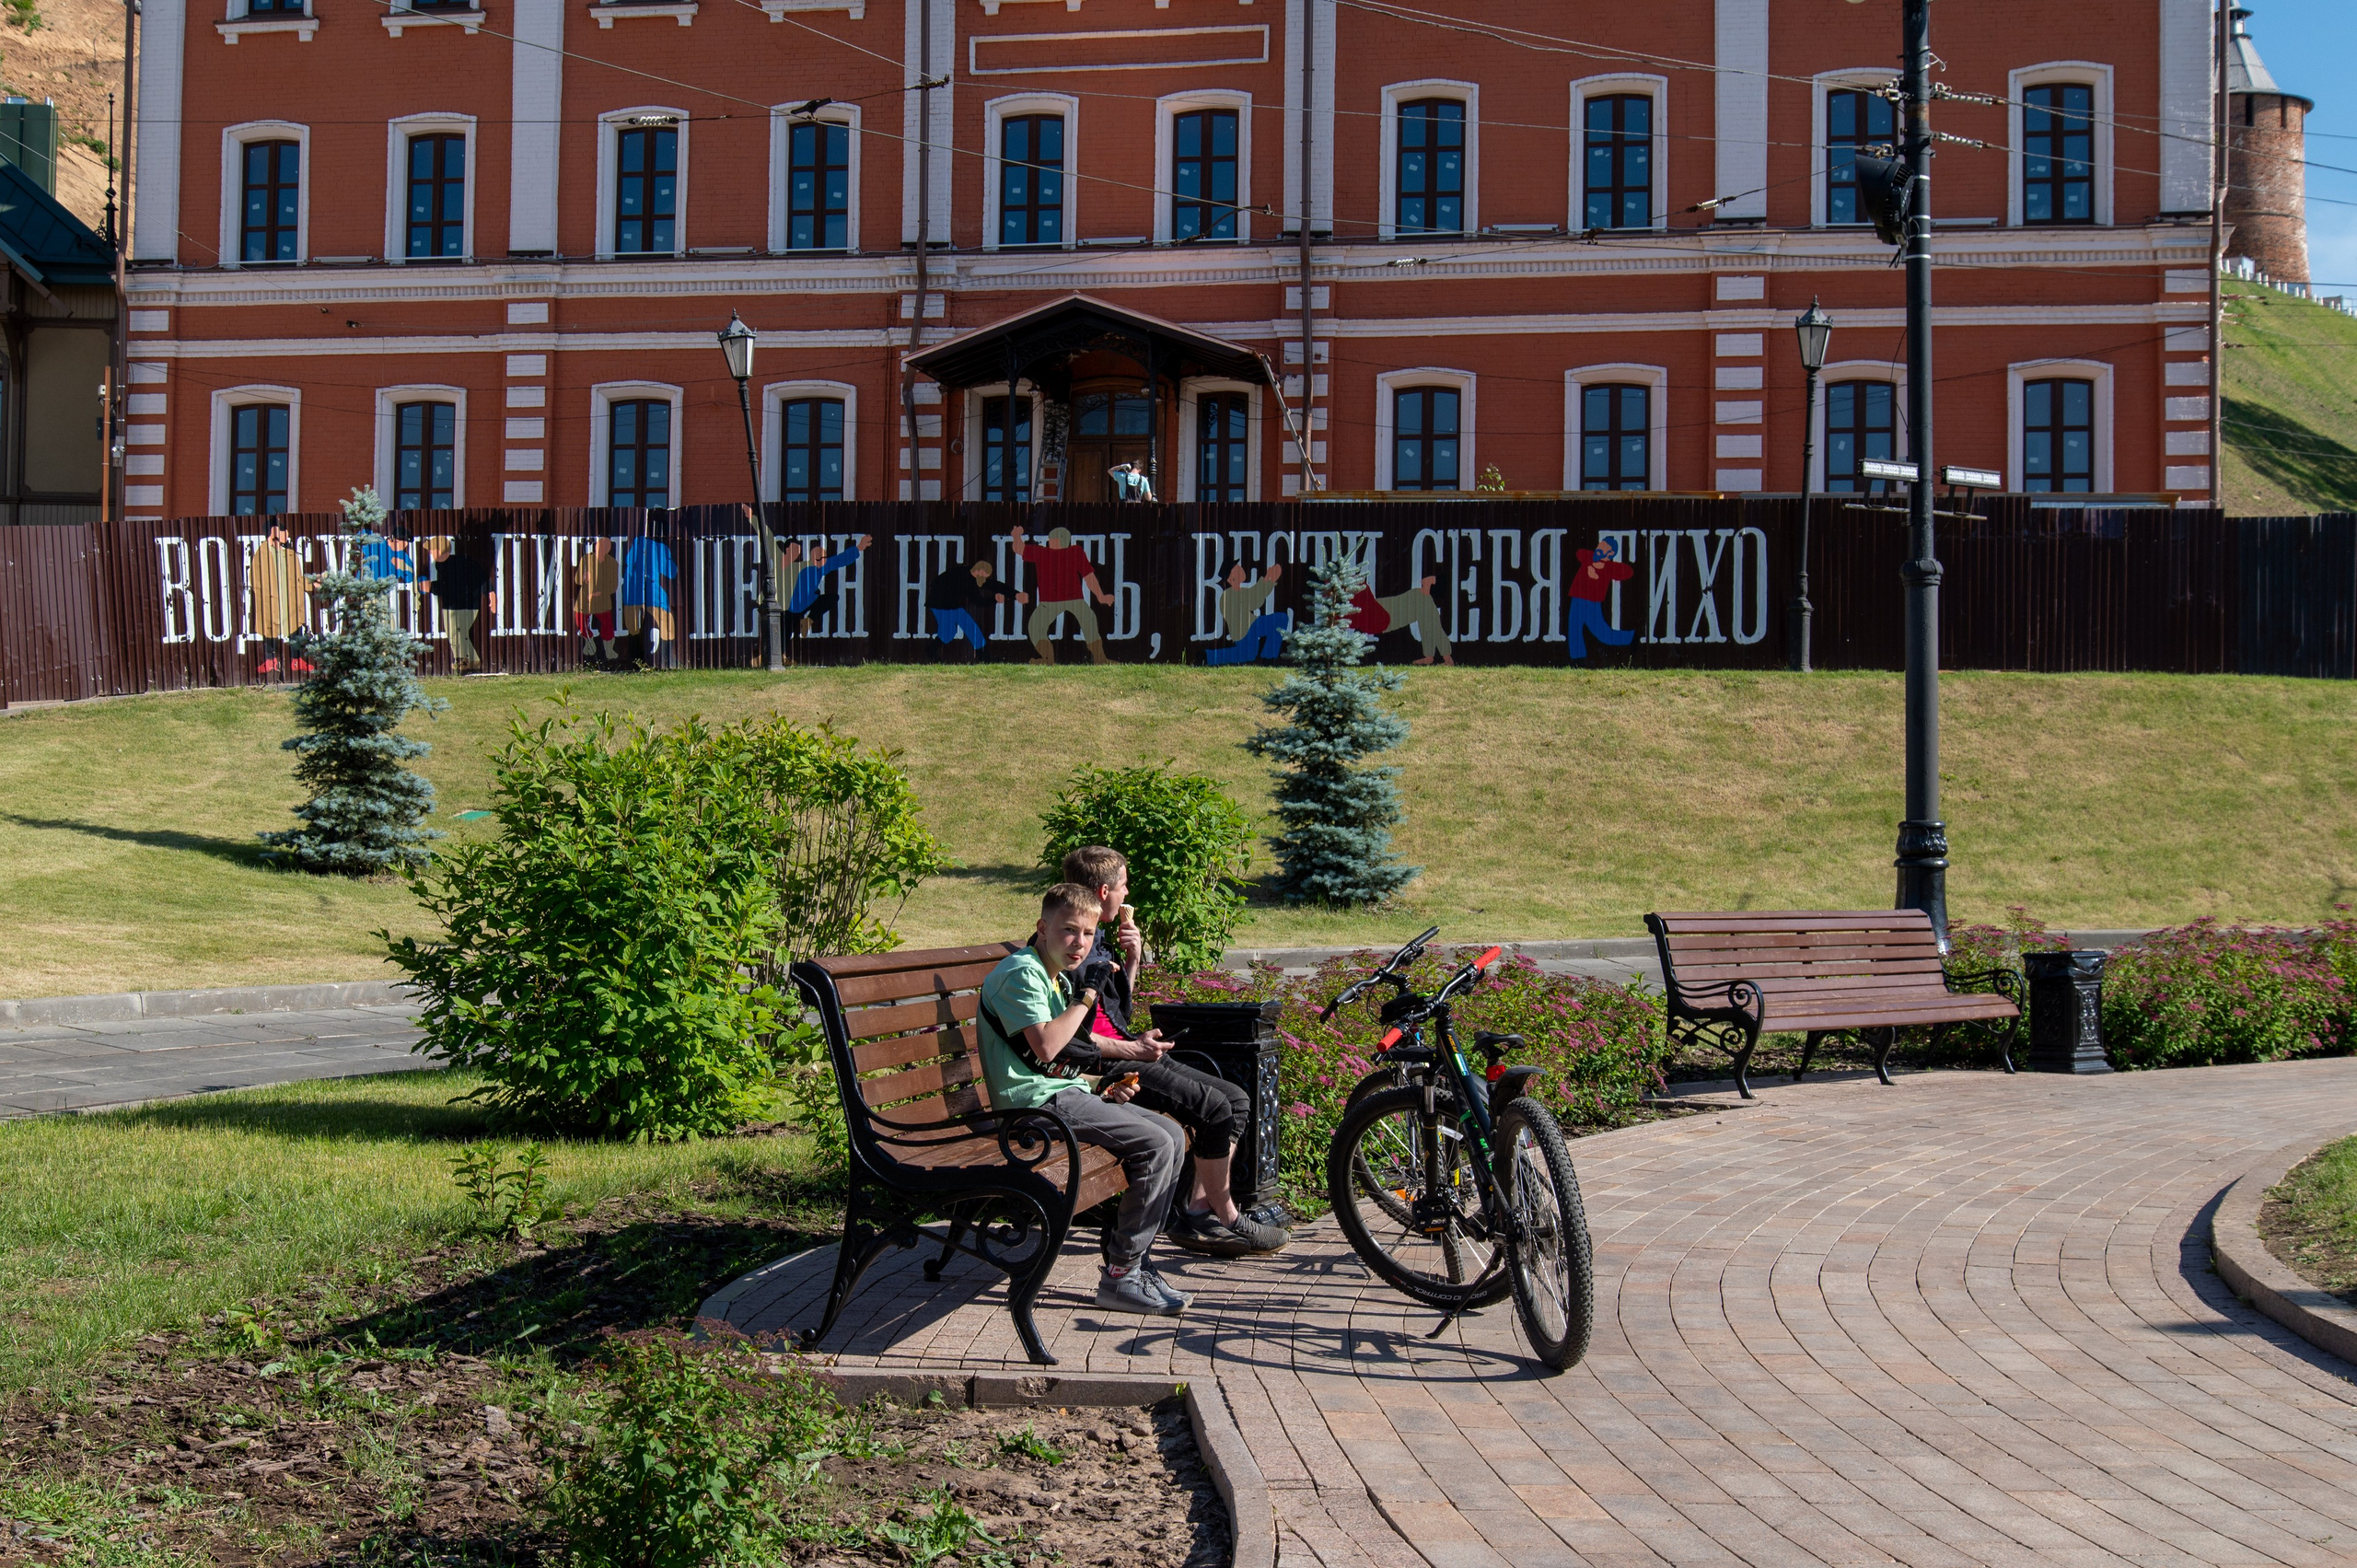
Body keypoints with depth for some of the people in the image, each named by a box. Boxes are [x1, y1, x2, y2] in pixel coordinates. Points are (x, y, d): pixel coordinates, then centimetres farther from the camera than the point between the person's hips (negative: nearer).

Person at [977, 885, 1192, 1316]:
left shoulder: (1055, 976, 20)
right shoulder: (1022, 972, -12)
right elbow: (1044, 1046, -25)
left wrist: (1104, 1088, 10)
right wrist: (1085, 997, -16)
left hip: (1066, 1094, 10)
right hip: (1036, 1102, -10)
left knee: (1172, 1135, 5)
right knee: (1155, 1145, -19)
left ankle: (1127, 1256, 6)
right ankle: (1121, 1277, -14)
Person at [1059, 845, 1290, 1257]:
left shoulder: (1096, 938, 18)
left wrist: (1131, 962, 9)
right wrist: (1131, 1049, -21)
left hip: (1125, 1053, 11)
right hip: (1102, 1067, -11)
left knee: (1237, 1100, 4)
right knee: (1216, 1109, -19)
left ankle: (1197, 1215, 0)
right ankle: (1226, 1219, -5)